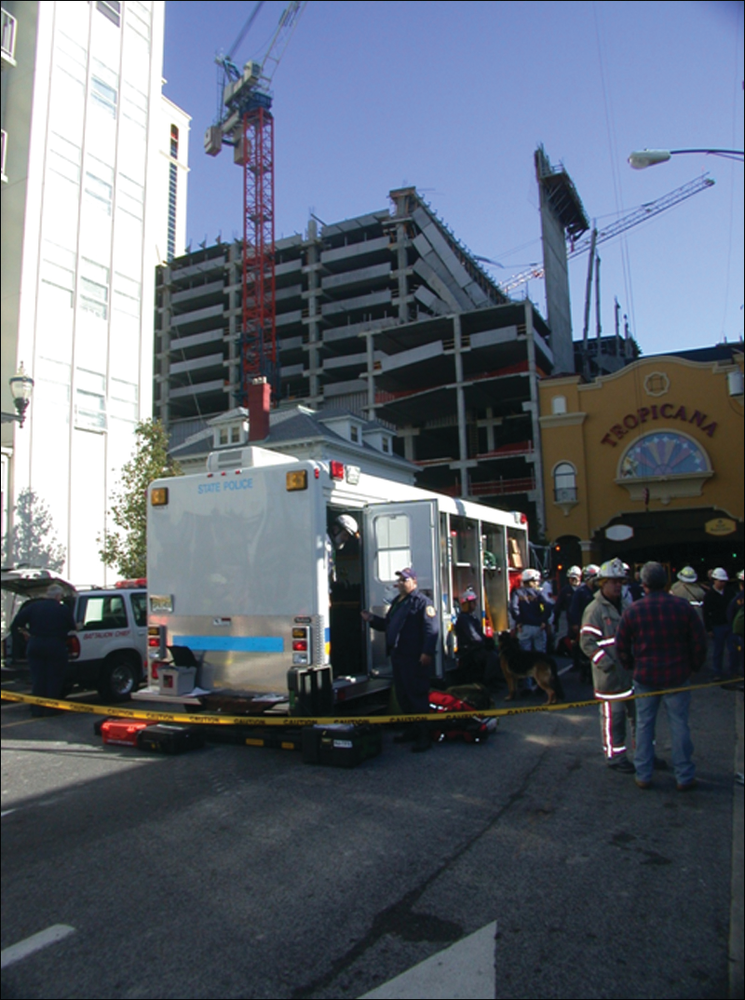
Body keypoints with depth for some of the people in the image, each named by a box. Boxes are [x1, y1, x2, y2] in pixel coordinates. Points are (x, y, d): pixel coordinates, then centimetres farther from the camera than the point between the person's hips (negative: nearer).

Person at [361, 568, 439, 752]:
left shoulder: (422, 602, -8)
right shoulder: (397, 602, 20)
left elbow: (431, 629, -17)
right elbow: (387, 625, 27)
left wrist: (427, 652, -25)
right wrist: (372, 619, 11)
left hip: (414, 659, -9)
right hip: (397, 656, 9)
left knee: (417, 696, -5)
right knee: (402, 695, 15)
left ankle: (425, 736, 1)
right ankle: (413, 729, 28)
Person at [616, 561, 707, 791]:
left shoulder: (632, 611, -7)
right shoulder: (683, 607, -9)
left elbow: (621, 646, 0)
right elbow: (699, 642, -2)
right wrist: (693, 667, 13)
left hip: (645, 677, 0)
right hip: (677, 677, 0)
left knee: (644, 725, 10)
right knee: (679, 725, 9)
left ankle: (643, 775, 17)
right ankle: (684, 777, 18)